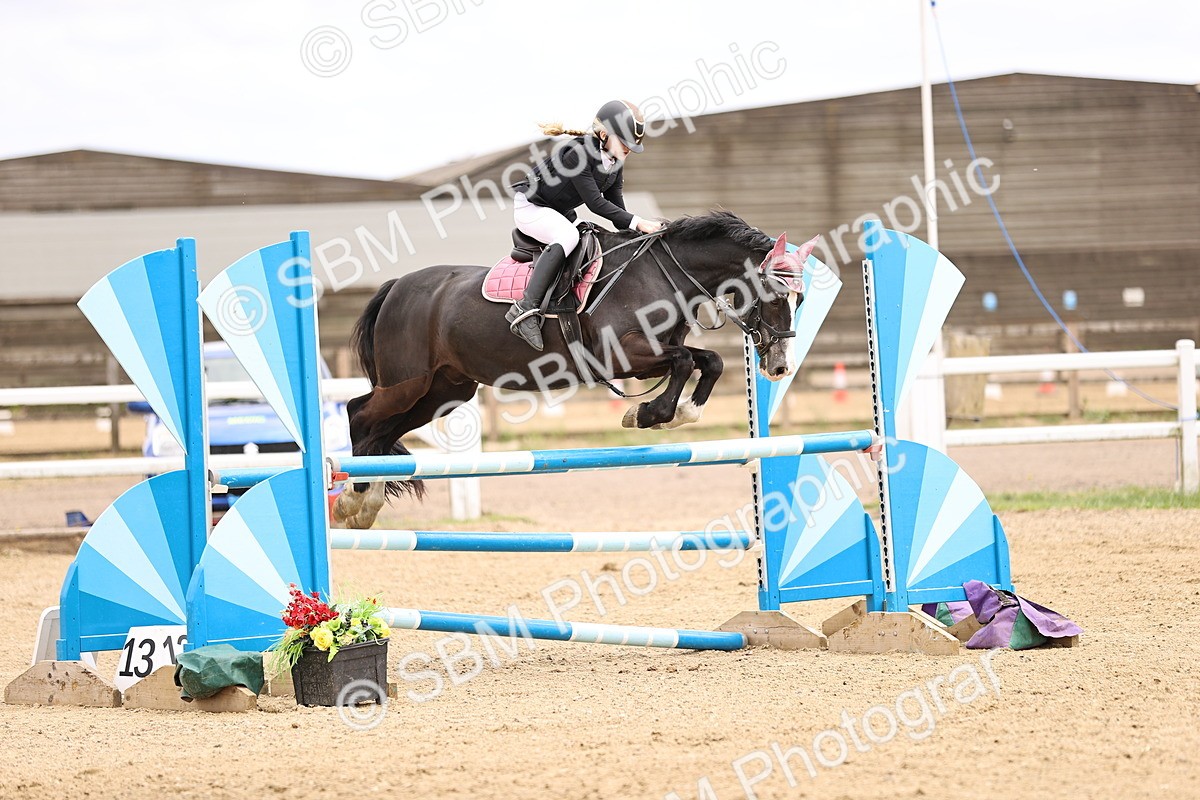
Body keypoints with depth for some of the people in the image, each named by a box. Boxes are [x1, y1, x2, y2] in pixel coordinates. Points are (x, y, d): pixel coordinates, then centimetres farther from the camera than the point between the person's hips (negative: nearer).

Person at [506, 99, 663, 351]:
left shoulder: (614, 162, -2)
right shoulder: (577, 153, -28)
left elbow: (616, 207, 2)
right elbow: (595, 203, -31)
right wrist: (637, 223, -34)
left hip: (560, 213, 10)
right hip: (530, 207, -10)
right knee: (568, 236, -35)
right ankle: (525, 310, -43)